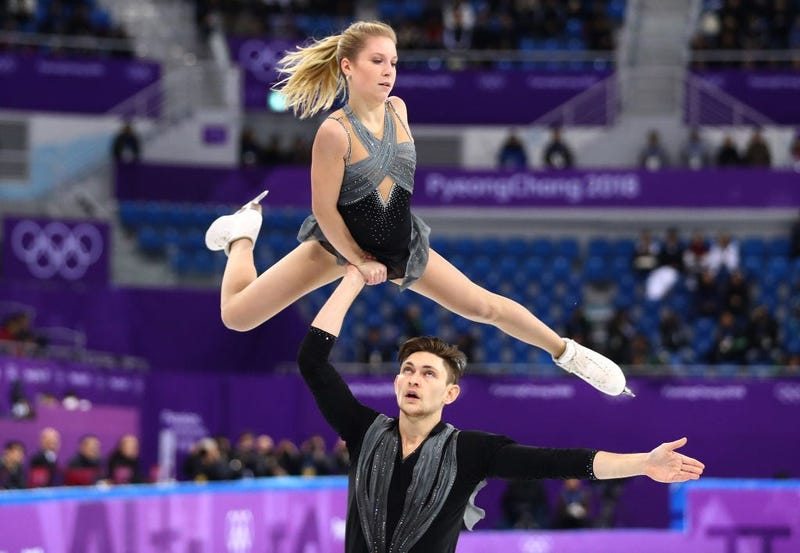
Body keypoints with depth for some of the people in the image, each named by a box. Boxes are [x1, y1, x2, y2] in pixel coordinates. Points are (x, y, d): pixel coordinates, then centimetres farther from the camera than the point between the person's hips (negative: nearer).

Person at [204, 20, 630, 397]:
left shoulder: (398, 109, -12)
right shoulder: (335, 132, -30)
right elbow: (323, 210, -21)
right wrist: (359, 260, -12)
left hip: (402, 246, 4)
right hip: (339, 243, -4)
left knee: (482, 305, 2)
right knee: (237, 316, -3)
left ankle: (567, 352, 22)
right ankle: (244, 232, 26)